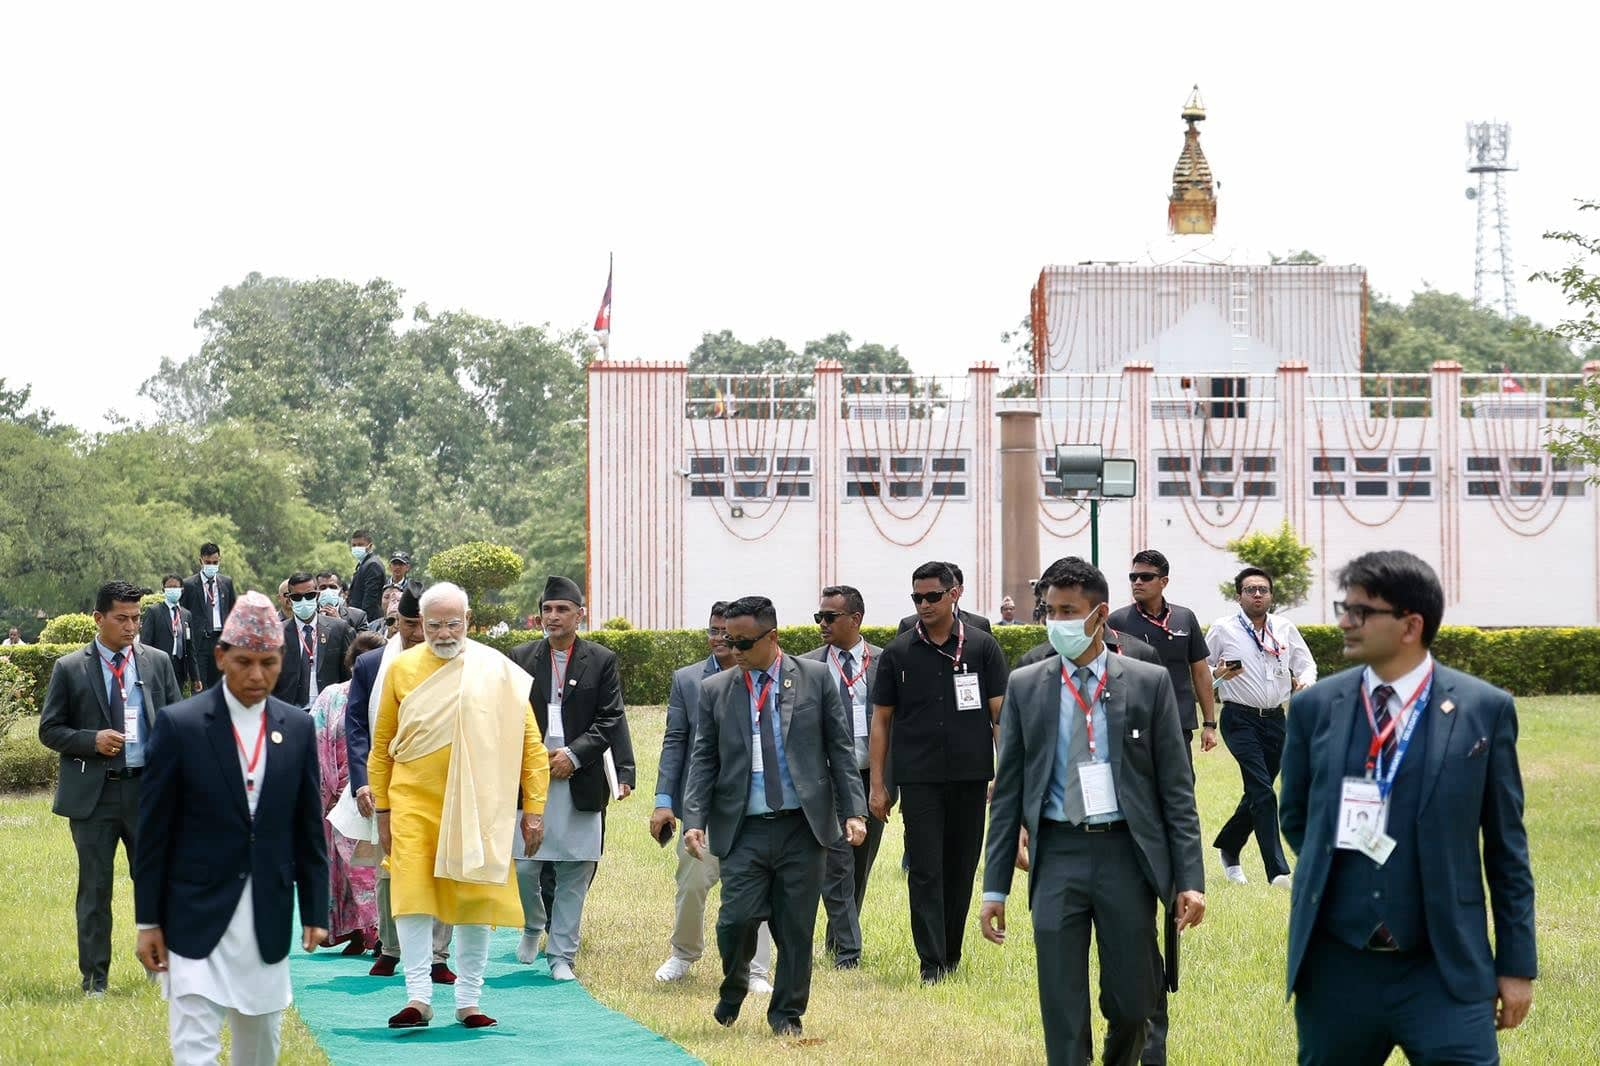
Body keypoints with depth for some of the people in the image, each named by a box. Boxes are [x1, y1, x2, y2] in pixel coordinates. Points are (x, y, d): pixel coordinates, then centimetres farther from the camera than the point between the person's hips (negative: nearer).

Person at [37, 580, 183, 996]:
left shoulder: (157, 662, 7)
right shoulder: (69, 669, 0)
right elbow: (49, 729, 2)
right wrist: (92, 740, -15)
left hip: (148, 788, 2)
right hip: (93, 792, -2)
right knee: (94, 888, 5)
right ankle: (94, 980, 13)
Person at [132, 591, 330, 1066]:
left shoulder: (297, 728, 4)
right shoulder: (179, 724, -7)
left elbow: (308, 828, 10)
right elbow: (154, 830, -4)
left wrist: (315, 910, 7)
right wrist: (148, 921, -4)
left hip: (268, 917, 4)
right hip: (198, 917, -4)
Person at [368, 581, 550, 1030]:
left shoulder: (495, 670, 0)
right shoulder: (402, 668, 3)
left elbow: (528, 742, 1)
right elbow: (382, 746, 11)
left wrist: (534, 807, -3)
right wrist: (382, 811, 10)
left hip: (475, 804, 0)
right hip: (414, 800, 0)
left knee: (475, 898, 4)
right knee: (412, 894, -9)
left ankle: (468, 1001, 13)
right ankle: (418, 998, -6)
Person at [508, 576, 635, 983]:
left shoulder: (602, 661, 5)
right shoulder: (521, 658, 8)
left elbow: (611, 720, 1)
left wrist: (574, 754, -9)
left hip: (580, 780, 0)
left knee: (574, 873, 2)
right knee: (523, 866, -3)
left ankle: (562, 956, 10)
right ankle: (533, 926, 27)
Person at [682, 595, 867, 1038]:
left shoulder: (815, 678, 3)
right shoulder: (715, 690, 6)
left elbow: (840, 749, 5)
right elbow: (704, 761, 7)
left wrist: (854, 810, -3)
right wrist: (694, 819, -6)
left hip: (803, 825, 0)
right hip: (744, 829, 0)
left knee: (796, 927, 2)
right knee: (737, 918, -9)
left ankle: (787, 1013, 18)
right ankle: (734, 990, 20)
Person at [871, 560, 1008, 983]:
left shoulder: (982, 647, 3)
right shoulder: (898, 653, 4)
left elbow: (1001, 713, 3)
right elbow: (881, 719, 7)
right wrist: (877, 784, 2)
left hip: (970, 777, 1)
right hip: (919, 778, -1)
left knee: (961, 869, 9)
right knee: (925, 871, -5)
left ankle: (951, 954, 23)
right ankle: (932, 963, -5)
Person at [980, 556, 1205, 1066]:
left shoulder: (1149, 683, 1)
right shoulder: (1025, 687, 5)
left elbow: (1177, 788, 1)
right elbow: (1008, 791, 7)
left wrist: (1190, 879, -6)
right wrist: (995, 888, 3)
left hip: (1126, 853, -1)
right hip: (1058, 856, 1)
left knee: (1131, 1006, 5)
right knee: (1063, 1015, 0)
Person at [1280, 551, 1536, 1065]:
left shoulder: (1484, 709, -2)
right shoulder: (1314, 707, 3)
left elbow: (1506, 845, 2)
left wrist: (1517, 963, 2)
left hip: (1445, 969, -2)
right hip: (1334, 969, 2)